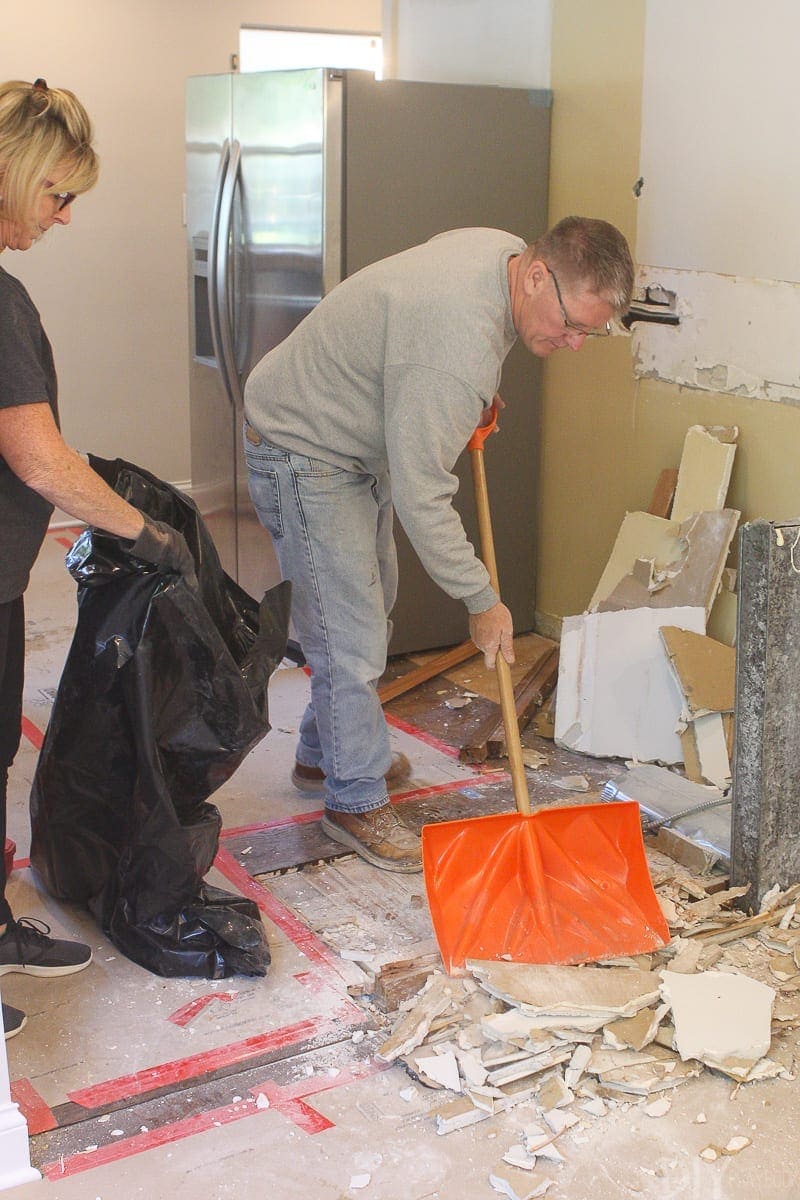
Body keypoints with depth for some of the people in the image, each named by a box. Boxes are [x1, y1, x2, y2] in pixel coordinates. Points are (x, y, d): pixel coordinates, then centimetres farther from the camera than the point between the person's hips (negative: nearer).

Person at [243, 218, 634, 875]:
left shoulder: (507, 250, -9)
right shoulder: (456, 340, -37)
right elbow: (420, 497, -31)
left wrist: (476, 400, 8)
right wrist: (482, 600, -22)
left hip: (362, 443, 10)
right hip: (300, 451, -10)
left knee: (371, 606, 19)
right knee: (349, 635, -7)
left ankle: (322, 753, 36)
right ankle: (356, 800, 9)